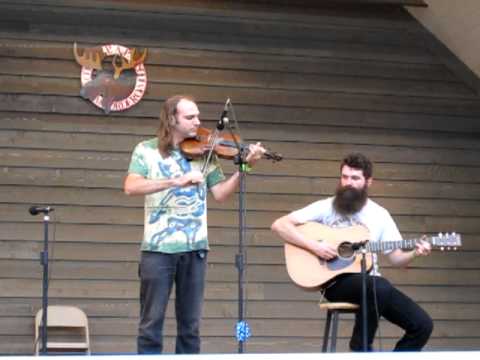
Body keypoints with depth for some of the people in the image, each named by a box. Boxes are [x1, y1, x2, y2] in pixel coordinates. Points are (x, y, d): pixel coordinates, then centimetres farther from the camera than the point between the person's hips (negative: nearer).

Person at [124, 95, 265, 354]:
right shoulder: (146, 150, 1)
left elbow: (220, 194, 3)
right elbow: (131, 187, -14)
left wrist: (245, 167, -9)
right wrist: (175, 181, -24)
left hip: (194, 246, 3)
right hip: (158, 246, -3)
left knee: (190, 323, 7)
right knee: (151, 322, 1)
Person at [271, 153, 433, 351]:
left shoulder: (380, 215, 8)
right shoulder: (326, 207, -2)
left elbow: (396, 258, 9)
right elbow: (279, 225, -8)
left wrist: (414, 253, -13)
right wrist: (314, 246, -18)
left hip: (371, 283, 5)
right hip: (336, 281, -4)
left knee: (422, 324, -11)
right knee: (380, 287, -37)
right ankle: (360, 349, -16)